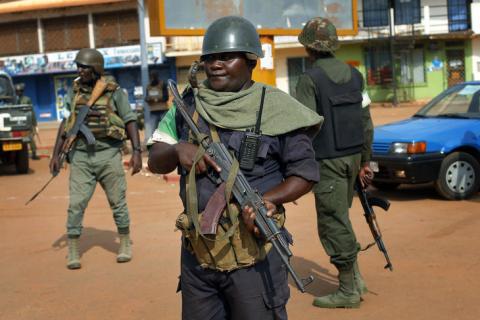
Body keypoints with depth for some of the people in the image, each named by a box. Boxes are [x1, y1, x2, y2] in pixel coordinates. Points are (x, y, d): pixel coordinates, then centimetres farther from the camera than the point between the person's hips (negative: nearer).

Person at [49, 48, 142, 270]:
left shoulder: (113, 91, -3)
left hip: (108, 154, -2)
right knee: (76, 204, -2)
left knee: (118, 202, 7)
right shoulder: (74, 92, 7)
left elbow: (130, 121, -2)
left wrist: (136, 151, -9)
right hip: (80, 155, 2)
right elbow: (66, 123, 11)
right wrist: (56, 154, 8)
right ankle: (72, 252, 7)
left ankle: (125, 245, 24)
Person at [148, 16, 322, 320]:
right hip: (197, 251, 5)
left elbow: (306, 173, -3)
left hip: (255, 252, -4)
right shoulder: (189, 104, 8)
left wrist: (267, 200, -20)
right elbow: (155, 161, 9)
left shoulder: (275, 109, -5)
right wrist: (178, 150, -13)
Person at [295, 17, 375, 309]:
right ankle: (355, 278, 21)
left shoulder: (310, 79, -12)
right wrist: (366, 161, 17)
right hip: (353, 156, 7)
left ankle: (348, 290, 6)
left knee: (334, 222, 0)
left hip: (328, 161, -7)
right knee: (339, 217, 20)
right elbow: (367, 122, 11)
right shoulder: (354, 74, 9)